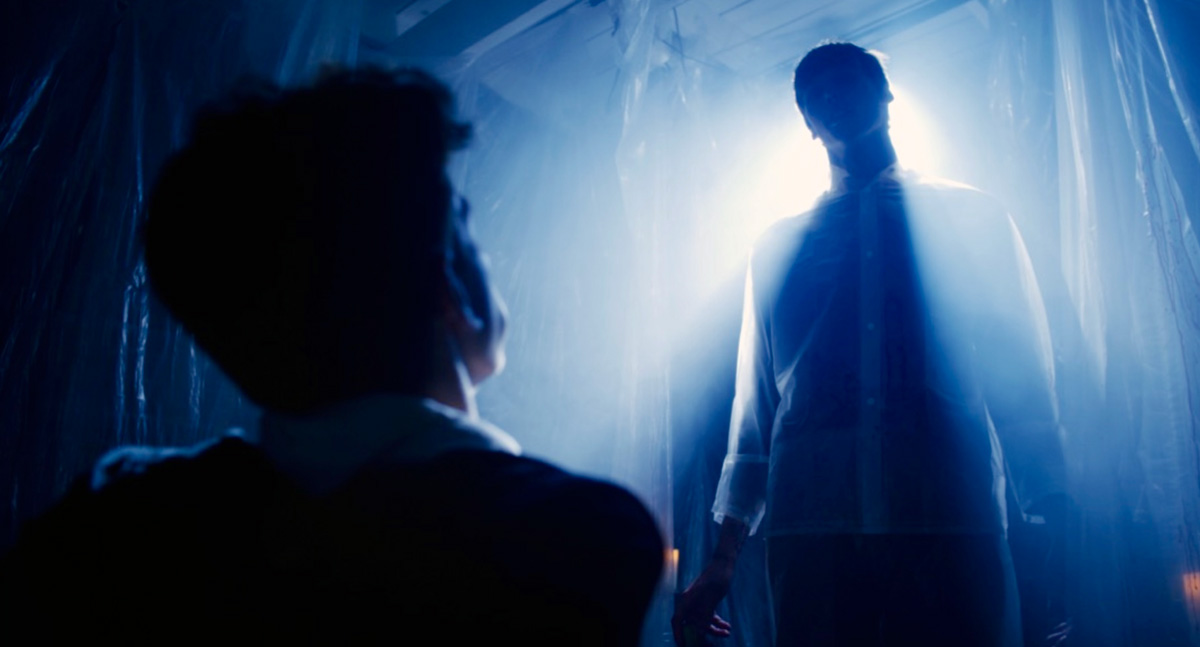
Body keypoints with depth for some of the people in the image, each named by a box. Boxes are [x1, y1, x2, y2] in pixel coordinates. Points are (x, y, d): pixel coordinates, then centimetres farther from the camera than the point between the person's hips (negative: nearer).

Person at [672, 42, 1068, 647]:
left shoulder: (971, 216, 13)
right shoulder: (777, 246, 16)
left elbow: (1023, 373, 9)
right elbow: (755, 403, 14)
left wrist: (1053, 519, 0)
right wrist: (724, 558, 10)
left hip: (952, 524, 0)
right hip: (809, 526, 1)